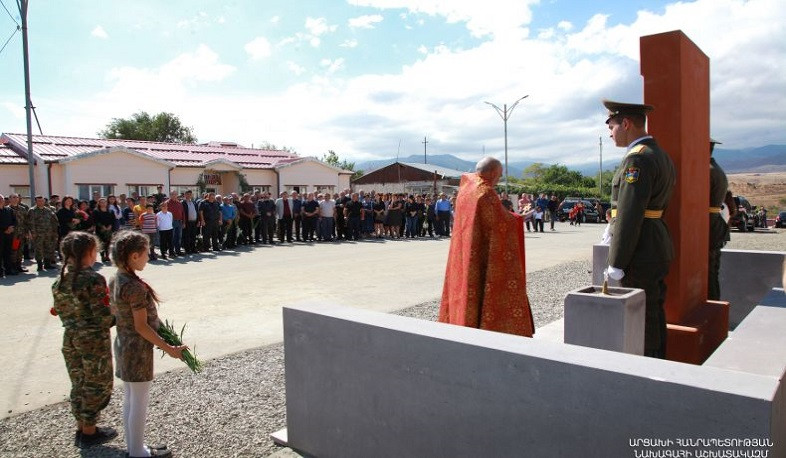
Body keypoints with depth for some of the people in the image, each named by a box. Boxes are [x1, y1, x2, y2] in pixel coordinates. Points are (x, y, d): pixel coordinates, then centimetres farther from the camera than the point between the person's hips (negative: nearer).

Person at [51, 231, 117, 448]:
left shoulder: (59, 280, 0)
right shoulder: (94, 279, -21)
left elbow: (60, 311, 8)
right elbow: (104, 316, -21)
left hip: (70, 338, 7)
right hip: (94, 340, -7)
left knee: (79, 385, 20)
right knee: (97, 385, 10)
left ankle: (81, 429, 33)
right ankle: (89, 433, 21)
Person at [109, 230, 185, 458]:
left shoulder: (115, 281, 3)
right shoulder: (136, 287, -24)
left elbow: (116, 313, 11)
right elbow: (141, 327, -22)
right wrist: (169, 349, -15)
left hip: (123, 345, 9)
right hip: (138, 349, -9)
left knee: (129, 400, 19)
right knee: (139, 403, 5)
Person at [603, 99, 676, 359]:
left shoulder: (638, 159, -17)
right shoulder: (661, 155, 15)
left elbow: (629, 216, -22)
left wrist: (616, 264, -18)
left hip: (640, 253, -10)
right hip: (659, 249, 10)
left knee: (642, 317, -2)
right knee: (654, 313, 18)